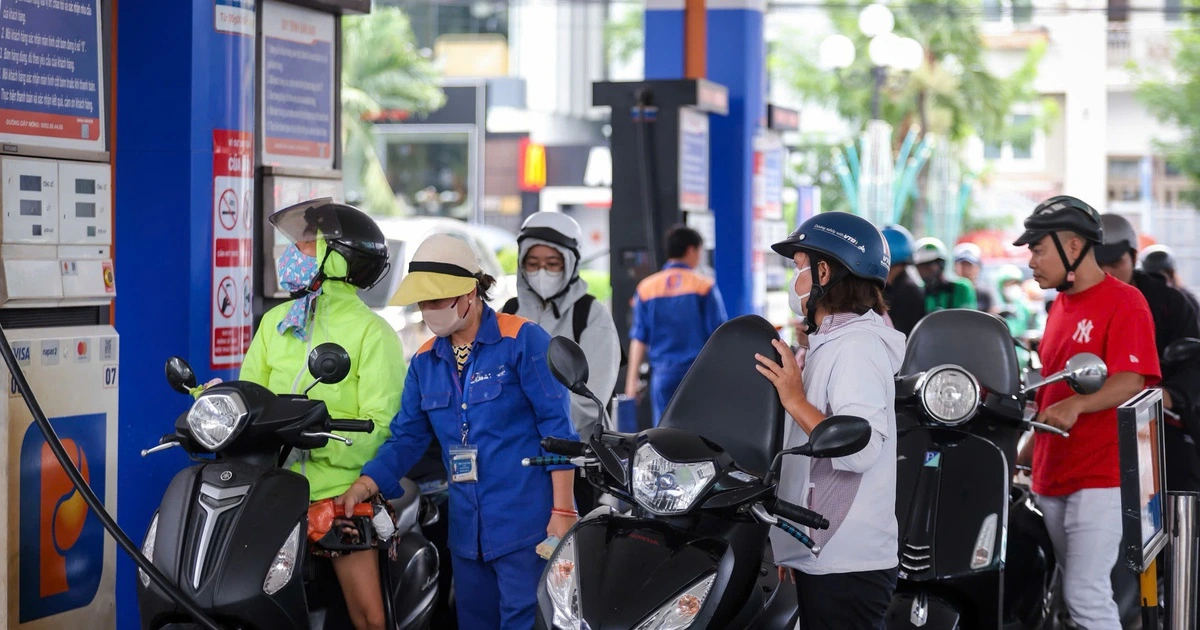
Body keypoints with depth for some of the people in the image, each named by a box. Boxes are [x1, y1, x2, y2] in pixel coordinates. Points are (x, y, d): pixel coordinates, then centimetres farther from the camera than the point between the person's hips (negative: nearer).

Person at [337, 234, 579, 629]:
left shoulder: (523, 340, -6)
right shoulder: (426, 361, 12)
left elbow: (557, 428, -9)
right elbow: (406, 437, 11)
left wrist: (562, 511, -14)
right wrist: (363, 487, -5)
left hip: (526, 524, -7)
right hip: (467, 530, 7)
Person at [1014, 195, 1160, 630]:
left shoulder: (1124, 302, -9)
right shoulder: (1061, 305, 17)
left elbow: (1130, 381, -22)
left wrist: (1076, 405, -36)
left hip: (1100, 476, -9)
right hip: (1053, 476, 9)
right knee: (1071, 591, 13)